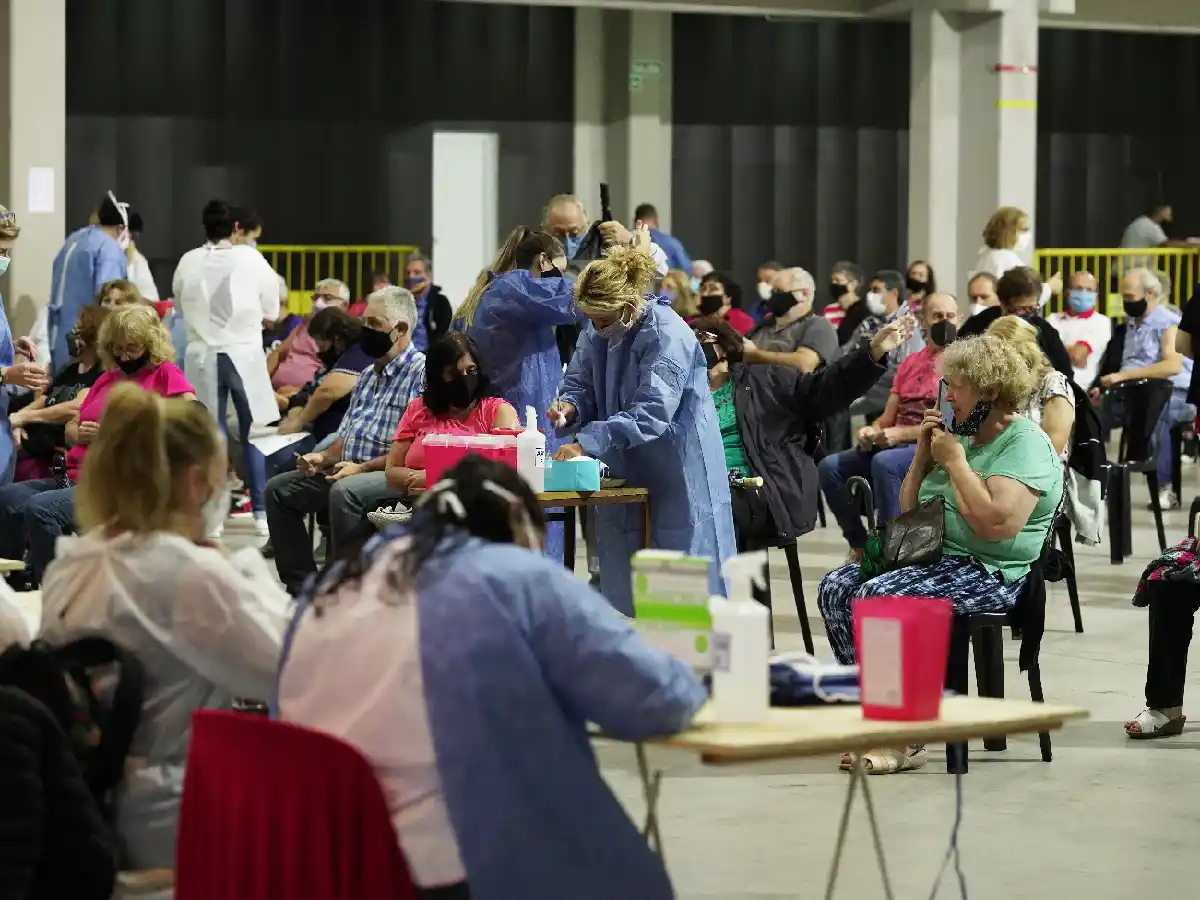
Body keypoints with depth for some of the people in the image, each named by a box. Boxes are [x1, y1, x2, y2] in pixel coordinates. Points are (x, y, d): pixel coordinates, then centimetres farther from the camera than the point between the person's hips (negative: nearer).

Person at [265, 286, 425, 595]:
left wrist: (363, 467, -20)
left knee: (345, 492, -37)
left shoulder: (421, 372, -11)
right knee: (278, 489, 3)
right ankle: (302, 586, 0)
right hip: (348, 470, 10)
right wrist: (323, 457, 5)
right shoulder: (368, 376, 21)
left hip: (393, 476, -10)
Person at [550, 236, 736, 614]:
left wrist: (587, 442, -35)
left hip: (679, 474, -7)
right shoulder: (597, 332, 1)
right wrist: (570, 406, -15)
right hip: (625, 470, 7)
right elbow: (579, 382, 10)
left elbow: (651, 412, -29)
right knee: (620, 577, 9)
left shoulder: (668, 336, -22)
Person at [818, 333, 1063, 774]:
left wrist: (955, 461, -15)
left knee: (875, 599, -28)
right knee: (835, 589, -8)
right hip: (930, 555, 10)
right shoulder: (964, 436, 18)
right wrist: (925, 452, 7)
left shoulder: (1025, 442, -10)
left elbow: (997, 523, -26)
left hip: (988, 572, -10)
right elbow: (909, 508, 22)